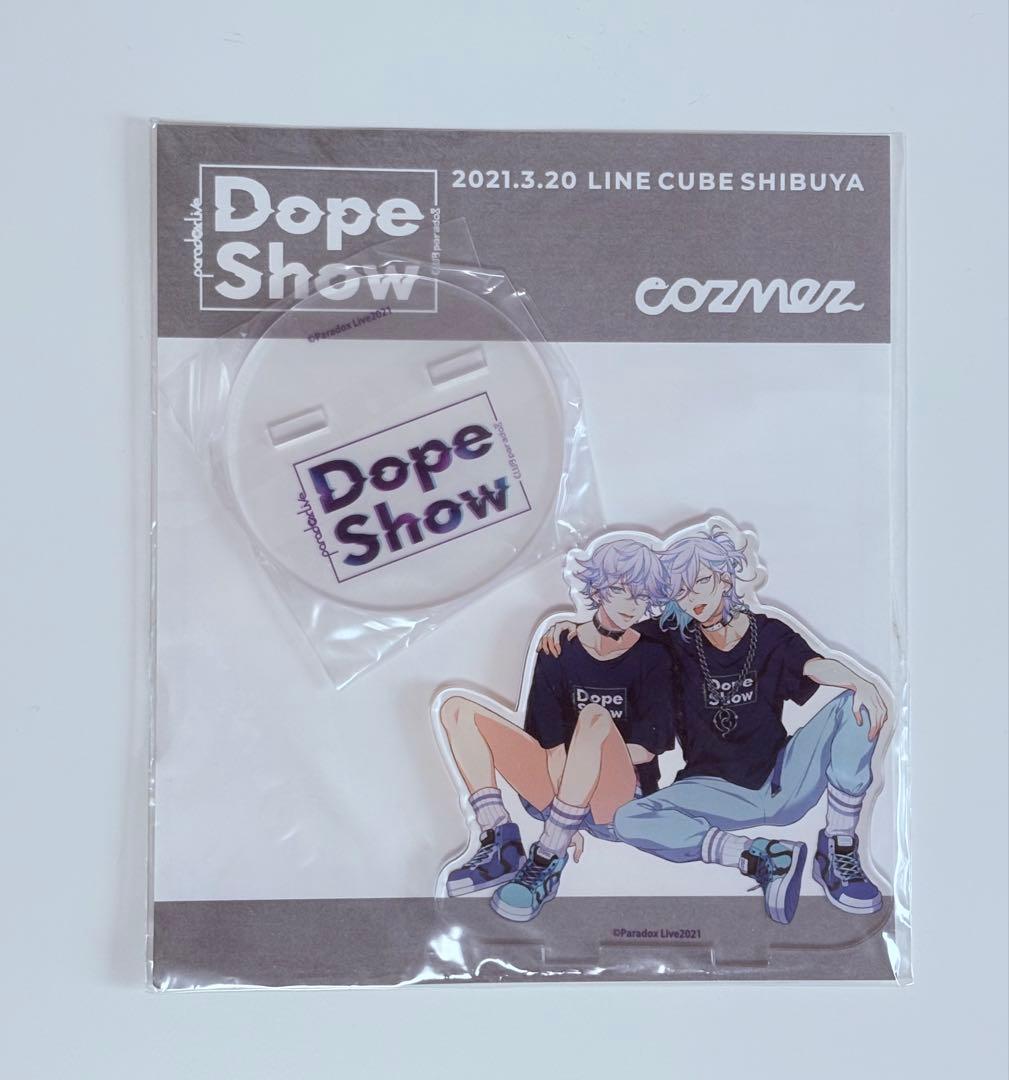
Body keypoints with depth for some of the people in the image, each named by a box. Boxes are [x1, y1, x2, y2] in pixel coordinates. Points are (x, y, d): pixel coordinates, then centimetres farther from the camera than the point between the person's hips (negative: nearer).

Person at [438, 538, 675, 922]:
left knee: (595, 716, -35)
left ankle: (546, 864, -29)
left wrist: (591, 755, -8)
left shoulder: (651, 657, -3)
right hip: (559, 791, 4)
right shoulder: (559, 651, -1)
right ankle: (501, 846, -18)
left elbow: (648, 749, -10)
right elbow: (553, 745, -7)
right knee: (457, 708, -7)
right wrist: (566, 819, -16)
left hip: (621, 802, -3)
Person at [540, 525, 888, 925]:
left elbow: (817, 666, -19)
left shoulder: (770, 635, -1)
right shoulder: (677, 637, 1)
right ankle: (760, 856, -28)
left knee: (855, 706, -22)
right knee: (628, 821, -24)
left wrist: (860, 682, -40)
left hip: (783, 779, 0)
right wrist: (573, 625, -11)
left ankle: (839, 853, -18)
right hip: (716, 792, 0)